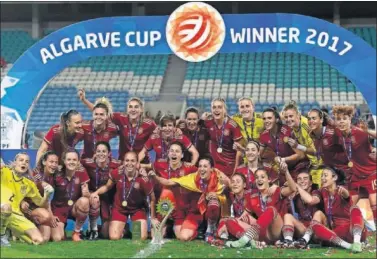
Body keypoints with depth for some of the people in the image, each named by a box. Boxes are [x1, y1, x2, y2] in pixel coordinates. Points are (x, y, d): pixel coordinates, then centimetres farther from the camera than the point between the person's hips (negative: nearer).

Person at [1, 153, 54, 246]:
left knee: (38, 240, -12)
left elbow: (41, 203, 18)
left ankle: (12, 231, 13)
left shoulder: (29, 184, 15)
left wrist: (47, 195, -3)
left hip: (15, 215, 4)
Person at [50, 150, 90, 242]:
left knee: (84, 201, -34)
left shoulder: (81, 173, -10)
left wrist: (86, 193, -34)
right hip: (59, 208, -1)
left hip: (74, 208, 1)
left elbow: (86, 194, -9)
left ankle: (76, 232, -12)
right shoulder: (57, 175, -15)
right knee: (57, 239, -21)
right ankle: (61, 227, 19)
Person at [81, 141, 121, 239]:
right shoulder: (88, 163, -22)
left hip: (108, 198, 1)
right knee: (95, 201, -38)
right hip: (93, 193, -1)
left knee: (106, 234, -1)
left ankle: (104, 227, 39)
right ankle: (93, 229, -12)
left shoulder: (116, 164, -21)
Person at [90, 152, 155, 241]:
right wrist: (96, 193, -18)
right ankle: (123, 229, 26)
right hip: (119, 208, 1)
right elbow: (107, 187, 2)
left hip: (138, 209, -1)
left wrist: (153, 217, -5)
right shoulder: (116, 173, -19)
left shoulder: (142, 179, -25)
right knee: (114, 237, -10)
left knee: (142, 237, -13)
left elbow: (152, 199, -10)